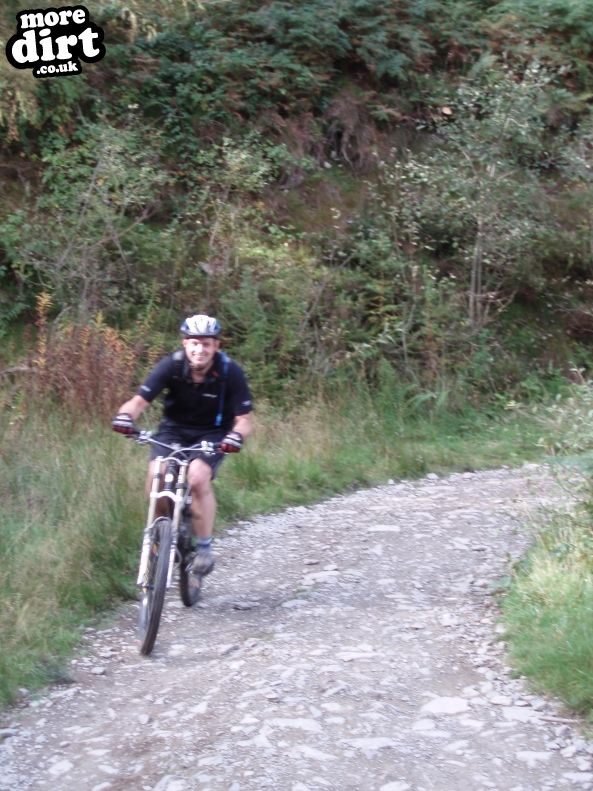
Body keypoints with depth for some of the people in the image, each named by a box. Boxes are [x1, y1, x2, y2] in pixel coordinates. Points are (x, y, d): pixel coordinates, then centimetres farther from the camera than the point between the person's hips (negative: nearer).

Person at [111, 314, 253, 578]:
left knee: (198, 476, -29)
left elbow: (244, 419, -19)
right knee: (157, 474, -23)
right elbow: (139, 400, -23)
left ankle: (204, 548, -14)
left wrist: (237, 435, -41)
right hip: (174, 429, 2)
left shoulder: (230, 372, -21)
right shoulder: (171, 365, -20)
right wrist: (126, 415, -46)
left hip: (213, 434, -2)